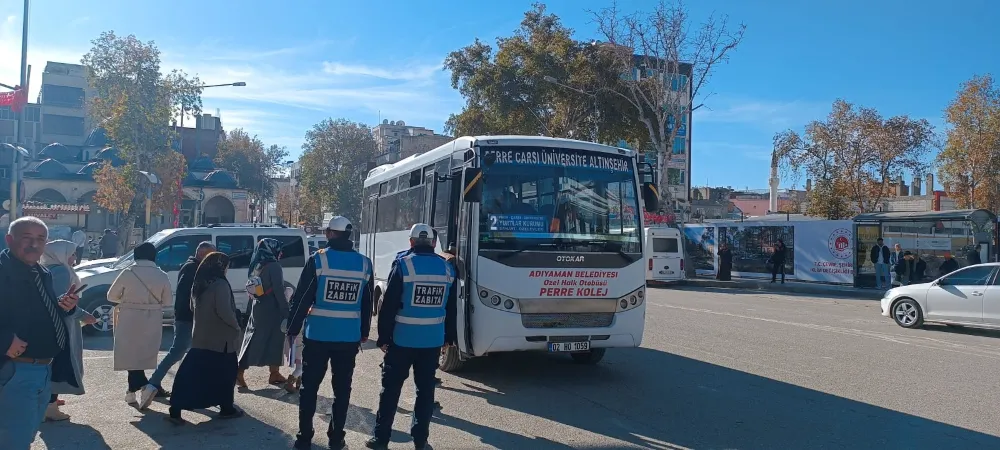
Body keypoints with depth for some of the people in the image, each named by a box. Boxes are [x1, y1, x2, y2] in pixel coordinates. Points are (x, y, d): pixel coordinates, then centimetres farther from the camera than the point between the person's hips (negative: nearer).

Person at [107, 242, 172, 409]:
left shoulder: (128, 273, -8)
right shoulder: (162, 276, -3)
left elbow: (111, 296, 1)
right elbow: (167, 301, 3)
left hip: (130, 320, -3)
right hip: (152, 322, 3)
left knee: (131, 355, 2)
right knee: (143, 355, 14)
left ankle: (144, 385, -17)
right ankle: (132, 391, 22)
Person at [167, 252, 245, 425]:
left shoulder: (198, 284, 10)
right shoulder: (220, 284, -17)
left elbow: (193, 307, 21)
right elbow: (224, 311, -23)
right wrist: (236, 327, -9)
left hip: (200, 336, 7)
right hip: (220, 337, -7)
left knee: (191, 374, 7)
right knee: (225, 373, 8)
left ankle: (175, 411, 3)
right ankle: (226, 409, 17)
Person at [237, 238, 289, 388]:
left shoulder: (256, 267, 12)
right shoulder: (274, 267, -13)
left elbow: (252, 290, 15)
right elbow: (279, 292, -17)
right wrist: (286, 312, -14)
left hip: (257, 309, 8)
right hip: (272, 310, -8)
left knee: (253, 340, 10)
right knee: (274, 341, 1)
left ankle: (240, 373, 7)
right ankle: (274, 374, 5)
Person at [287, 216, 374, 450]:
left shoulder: (318, 259, -7)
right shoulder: (364, 263, 3)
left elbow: (301, 298, -7)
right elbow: (367, 303, 10)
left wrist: (292, 329, 3)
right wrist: (364, 333, 19)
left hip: (318, 334, -2)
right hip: (349, 336, 3)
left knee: (309, 386, 10)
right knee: (342, 388, 11)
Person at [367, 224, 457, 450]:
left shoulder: (403, 265, -10)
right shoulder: (447, 268, 3)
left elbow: (389, 305, -10)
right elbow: (451, 308, 10)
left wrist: (384, 336, -3)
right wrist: (449, 336, 18)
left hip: (402, 338, -3)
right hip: (433, 340, 3)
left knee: (391, 388, 7)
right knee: (425, 389, 13)